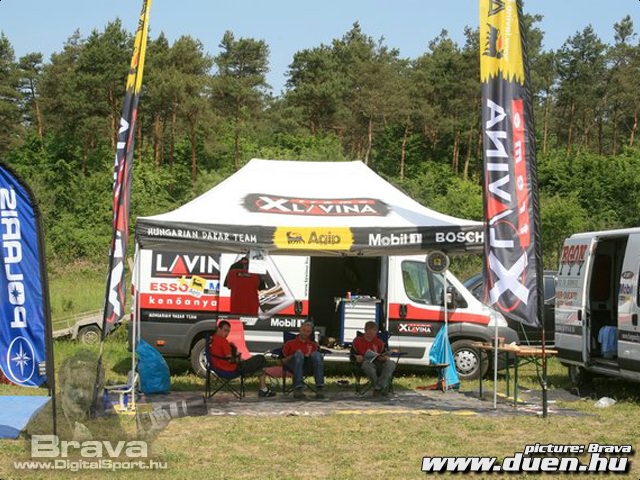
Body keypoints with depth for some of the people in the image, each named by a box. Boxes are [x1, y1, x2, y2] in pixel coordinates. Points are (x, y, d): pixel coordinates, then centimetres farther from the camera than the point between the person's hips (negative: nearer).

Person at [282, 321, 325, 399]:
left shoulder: (313, 345, 30)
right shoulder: (290, 344, 26)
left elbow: (316, 357, 15)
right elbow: (284, 361, 15)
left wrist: (309, 355, -5)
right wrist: (293, 355, -3)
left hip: (308, 365, 1)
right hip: (294, 365, -1)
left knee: (317, 354, -30)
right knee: (299, 354, -35)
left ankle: (319, 388, -39)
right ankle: (298, 389, -46)